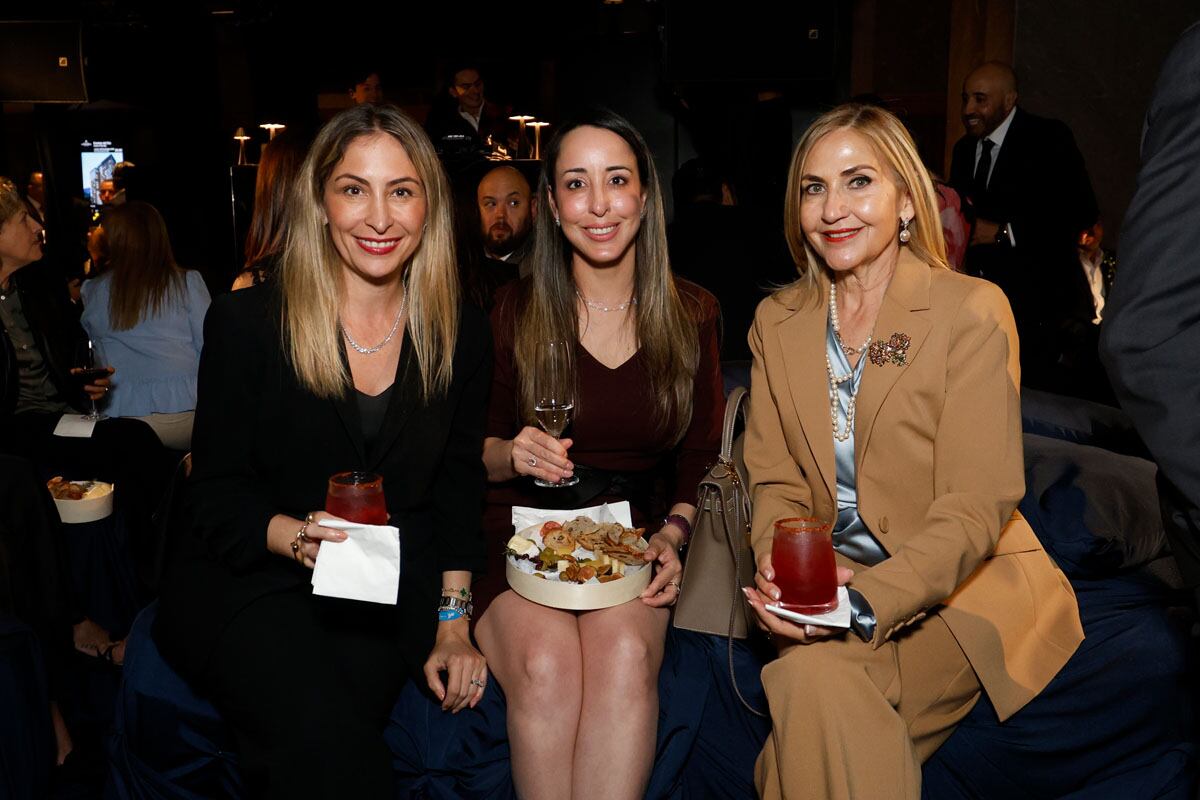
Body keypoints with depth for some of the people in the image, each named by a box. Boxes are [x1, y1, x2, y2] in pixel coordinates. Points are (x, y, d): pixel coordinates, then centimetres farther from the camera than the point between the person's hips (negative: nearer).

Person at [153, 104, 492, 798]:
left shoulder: (462, 336, 4)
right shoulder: (246, 321, -3)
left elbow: (459, 488, 10)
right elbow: (215, 494, -2)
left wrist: (454, 622, 1)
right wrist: (296, 536, -23)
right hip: (246, 583, -2)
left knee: (326, 725, -26)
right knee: (321, 729, -30)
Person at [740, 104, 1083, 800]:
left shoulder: (973, 311, -8)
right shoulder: (777, 322, 7)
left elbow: (977, 507, -13)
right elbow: (776, 480, 6)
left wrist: (868, 599, -27)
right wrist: (782, 565, -17)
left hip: (962, 585, -3)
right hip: (831, 584, 3)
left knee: (818, 680, -29)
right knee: (813, 676, -29)